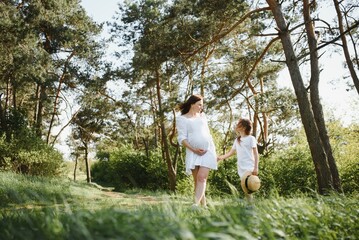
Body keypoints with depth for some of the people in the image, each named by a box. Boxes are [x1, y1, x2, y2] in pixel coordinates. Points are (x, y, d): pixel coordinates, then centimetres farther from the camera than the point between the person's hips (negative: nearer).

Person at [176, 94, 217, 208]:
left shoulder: (202, 115, 17)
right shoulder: (182, 119, 2)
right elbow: (182, 138, -5)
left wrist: (213, 151, 22)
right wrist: (194, 150, -15)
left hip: (208, 150, 2)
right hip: (193, 152, -2)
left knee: (202, 177, -13)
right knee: (197, 180, 1)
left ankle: (196, 203, -21)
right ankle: (203, 205, 9)